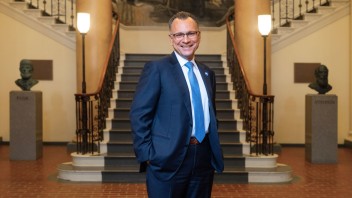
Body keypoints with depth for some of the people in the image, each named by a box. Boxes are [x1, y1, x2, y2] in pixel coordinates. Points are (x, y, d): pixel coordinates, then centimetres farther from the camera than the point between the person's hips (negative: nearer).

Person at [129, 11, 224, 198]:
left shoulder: (207, 73, 13)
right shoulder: (156, 68, -6)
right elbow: (139, 114, -10)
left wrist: (214, 151, 11)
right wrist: (147, 155, -14)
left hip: (204, 159, 6)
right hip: (168, 160, -5)